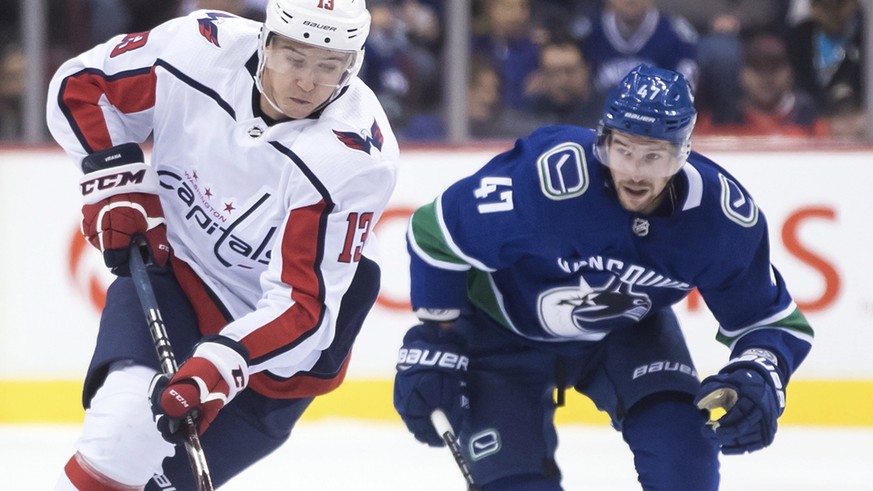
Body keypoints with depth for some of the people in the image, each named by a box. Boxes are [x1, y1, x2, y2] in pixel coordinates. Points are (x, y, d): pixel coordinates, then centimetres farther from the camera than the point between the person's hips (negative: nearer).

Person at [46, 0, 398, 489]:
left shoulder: (355, 158, -28)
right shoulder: (200, 47, -20)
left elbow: (305, 304, -29)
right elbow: (80, 85, -2)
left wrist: (219, 367, -42)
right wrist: (114, 180, -13)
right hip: (171, 266, 2)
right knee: (126, 423, -24)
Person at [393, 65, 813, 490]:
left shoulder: (724, 216, -25)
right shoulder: (545, 180, -37)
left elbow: (770, 318, -11)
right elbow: (436, 235, -22)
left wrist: (758, 383, -33)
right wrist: (431, 351, -17)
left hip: (629, 329, 3)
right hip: (506, 335, -3)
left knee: (683, 450, -18)